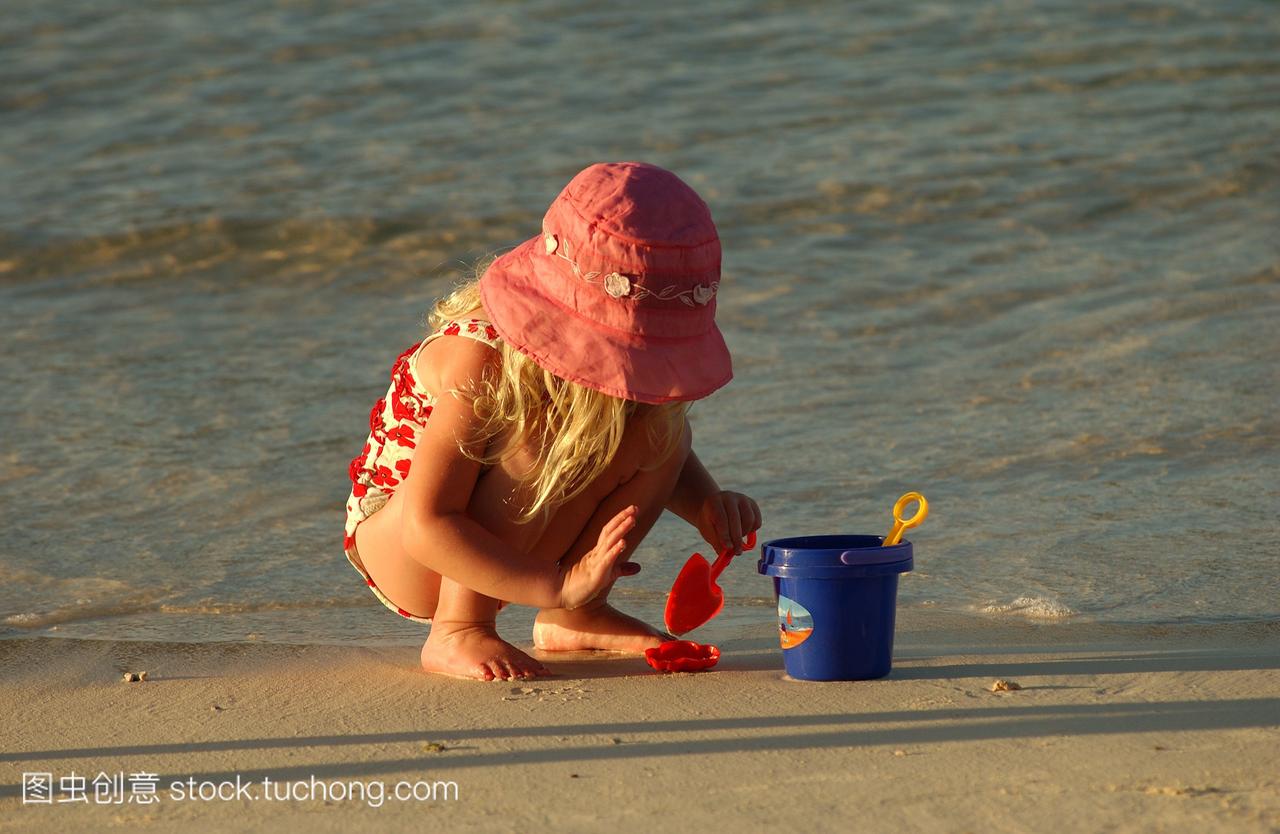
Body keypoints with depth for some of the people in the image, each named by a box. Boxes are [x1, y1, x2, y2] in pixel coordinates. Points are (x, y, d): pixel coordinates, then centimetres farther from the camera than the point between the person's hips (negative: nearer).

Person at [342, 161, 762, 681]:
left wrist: (706, 503, -16)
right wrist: (559, 584, -40)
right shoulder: (481, 358, -33)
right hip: (394, 543, -7)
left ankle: (576, 618, -4)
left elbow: (667, 462, 7)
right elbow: (426, 527, -36)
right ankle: (455, 633, -22)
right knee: (536, 448, -35)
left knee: (662, 431, -13)